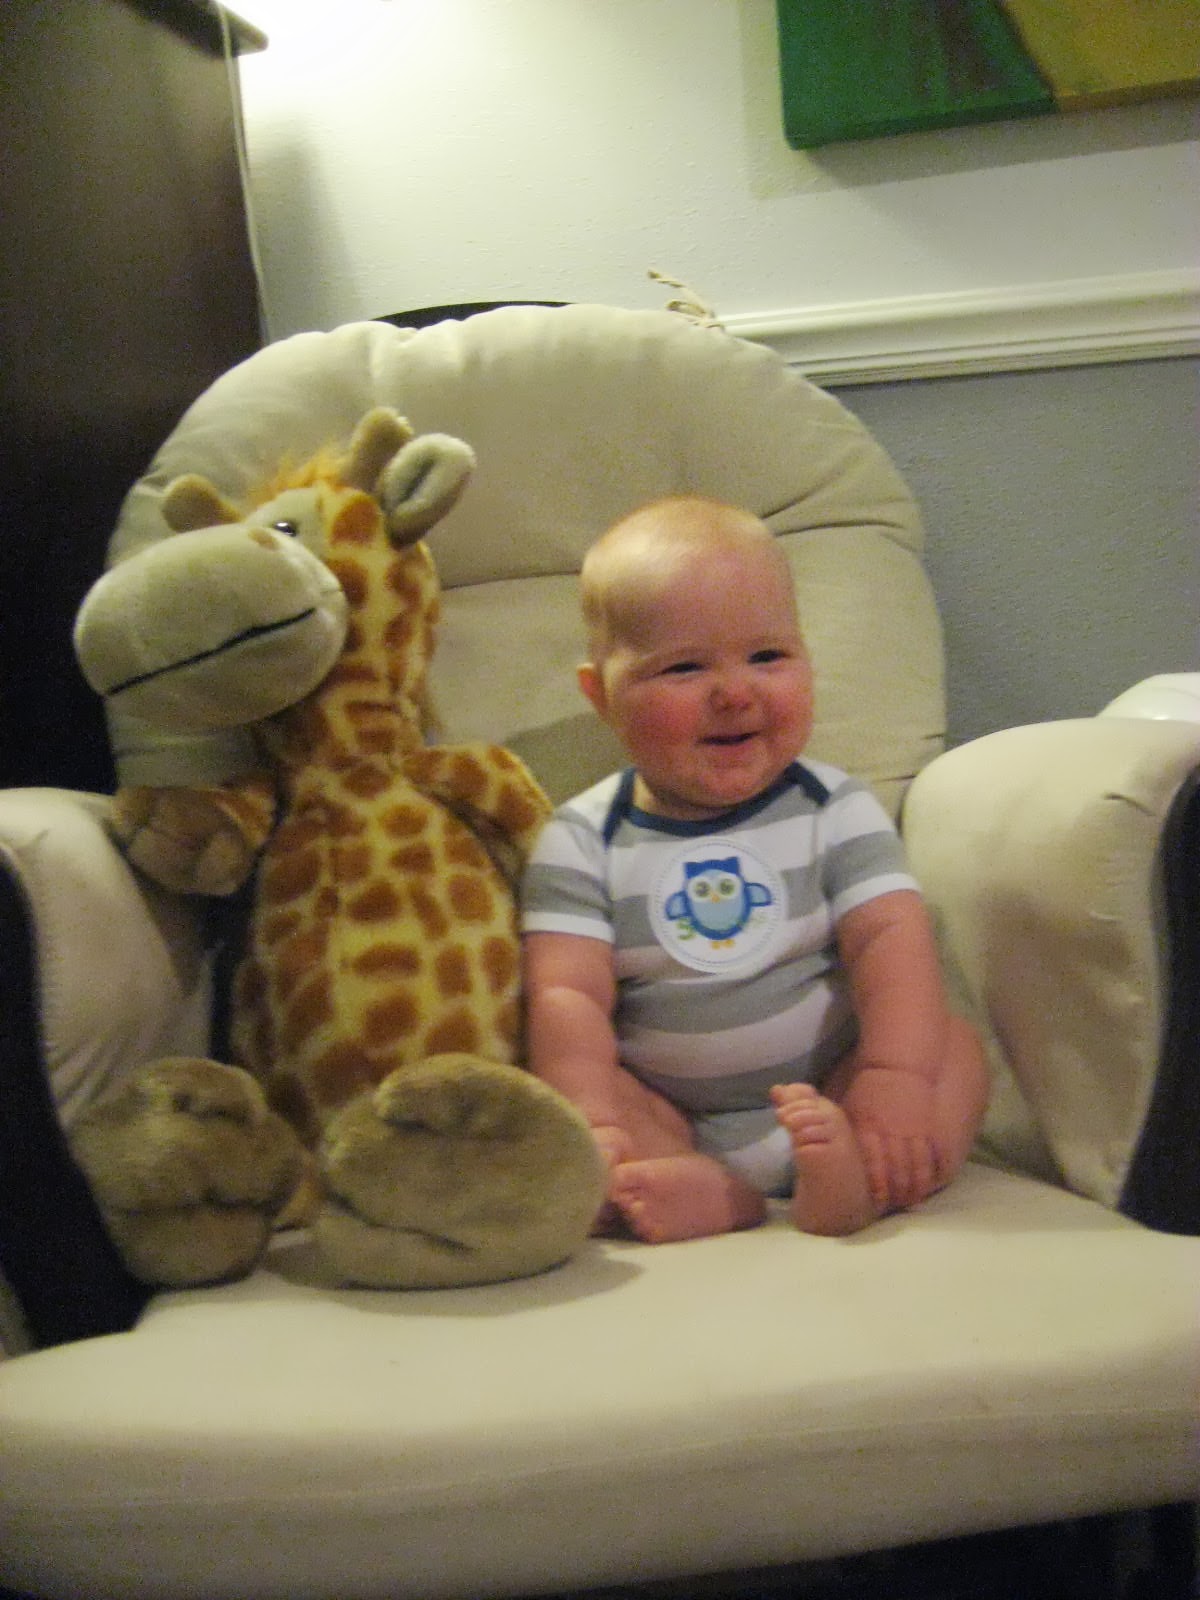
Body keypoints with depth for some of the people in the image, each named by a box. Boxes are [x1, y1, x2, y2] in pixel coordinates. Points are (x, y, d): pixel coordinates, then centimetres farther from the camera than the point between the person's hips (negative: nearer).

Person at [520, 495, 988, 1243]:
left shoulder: (835, 810, 0)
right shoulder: (582, 843, -3)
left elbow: (890, 938, -12)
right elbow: (568, 996, -13)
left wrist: (897, 1081, -29)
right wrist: (594, 1129, -28)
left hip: (823, 1097, 1)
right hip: (667, 1122, -1)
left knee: (954, 1044, -19)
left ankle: (844, 1177, -41)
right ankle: (715, 1195, -38)